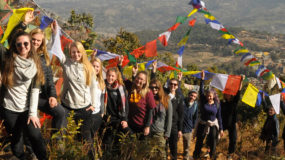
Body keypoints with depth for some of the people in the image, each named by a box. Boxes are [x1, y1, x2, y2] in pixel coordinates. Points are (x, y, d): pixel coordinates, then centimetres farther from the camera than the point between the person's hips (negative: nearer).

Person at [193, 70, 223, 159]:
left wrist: (221, 129, -1)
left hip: (213, 125, 0)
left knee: (213, 144, 5)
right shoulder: (203, 101, -5)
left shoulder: (217, 104, -4)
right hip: (202, 124, 0)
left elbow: (219, 117, 0)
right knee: (199, 142, 9)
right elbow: (201, 91, -14)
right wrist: (202, 79, -22)